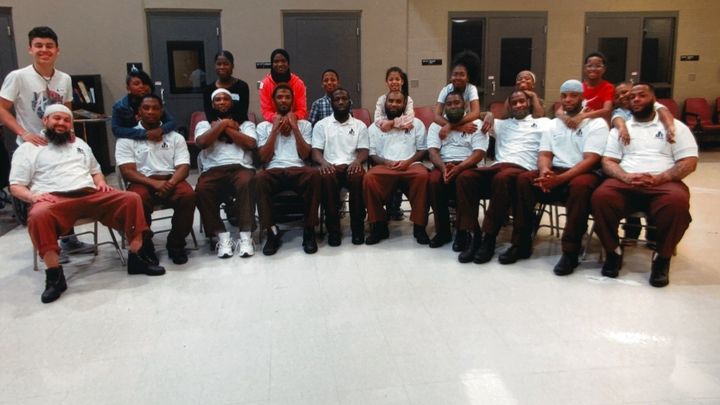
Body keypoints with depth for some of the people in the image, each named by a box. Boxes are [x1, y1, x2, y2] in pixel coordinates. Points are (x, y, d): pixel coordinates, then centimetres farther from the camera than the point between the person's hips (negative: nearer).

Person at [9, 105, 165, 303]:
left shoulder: (80, 144, 28)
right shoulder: (28, 148, 13)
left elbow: (95, 171, 32)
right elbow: (16, 186, 8)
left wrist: (101, 183, 8)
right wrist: (33, 197, -14)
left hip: (91, 194, 4)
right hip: (55, 199, -4)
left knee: (131, 199, -20)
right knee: (38, 216, -40)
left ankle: (136, 258, -17)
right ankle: (55, 275, -31)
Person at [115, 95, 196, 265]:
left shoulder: (175, 137, 13)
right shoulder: (127, 138, 7)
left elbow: (183, 167, 2)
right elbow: (127, 172, -4)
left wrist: (170, 183, -21)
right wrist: (154, 183, -22)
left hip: (170, 180, 2)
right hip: (142, 182, -1)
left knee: (188, 195, -31)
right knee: (138, 200, -36)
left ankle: (176, 243, -11)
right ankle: (144, 246, -12)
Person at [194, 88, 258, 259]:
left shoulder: (245, 124, 24)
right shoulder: (204, 124, 25)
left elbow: (250, 143, 2)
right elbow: (202, 142, 1)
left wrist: (227, 128, 6)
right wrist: (223, 124, 5)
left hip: (241, 167, -1)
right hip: (213, 170, 1)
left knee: (246, 183, -38)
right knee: (201, 190, -34)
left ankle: (246, 236, -30)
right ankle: (222, 236, -22)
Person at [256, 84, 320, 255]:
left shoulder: (304, 124, 18)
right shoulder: (263, 126, 18)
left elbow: (305, 155, 5)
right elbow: (264, 158, 5)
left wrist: (294, 127, 2)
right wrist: (275, 129, 3)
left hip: (297, 170, 0)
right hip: (274, 171, 0)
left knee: (315, 174, -36)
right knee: (260, 178, -37)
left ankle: (309, 231, -25)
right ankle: (272, 232, -25)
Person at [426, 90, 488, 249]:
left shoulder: (476, 124, 7)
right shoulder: (436, 125, 15)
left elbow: (479, 152, -5)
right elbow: (432, 151, 1)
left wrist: (459, 167, -23)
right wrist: (443, 167, -21)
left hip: (467, 166, -2)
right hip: (443, 165, 2)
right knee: (433, 181, -32)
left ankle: (463, 231, -23)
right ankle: (442, 230, -18)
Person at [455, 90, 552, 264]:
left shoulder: (542, 123, 20)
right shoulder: (502, 124, 31)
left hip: (522, 170, -4)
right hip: (497, 166, 4)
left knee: (502, 178, -41)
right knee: (465, 176, -26)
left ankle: (488, 238, -33)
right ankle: (472, 235, -30)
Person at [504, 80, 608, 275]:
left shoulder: (597, 124, -2)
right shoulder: (554, 124, 16)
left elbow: (590, 160, -13)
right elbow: (544, 154, 8)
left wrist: (559, 179, -27)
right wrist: (544, 170, -19)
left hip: (583, 174, -4)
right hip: (555, 172, 5)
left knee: (580, 186, -39)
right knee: (524, 179, -22)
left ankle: (570, 252, -31)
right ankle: (521, 243, -17)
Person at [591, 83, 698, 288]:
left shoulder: (675, 126, 16)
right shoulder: (620, 128, 21)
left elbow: (689, 162, 5)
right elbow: (608, 162, 11)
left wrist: (659, 178, -13)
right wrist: (626, 177, -12)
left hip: (664, 183, -1)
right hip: (625, 182, 1)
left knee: (678, 201, -37)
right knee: (600, 197, -33)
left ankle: (662, 257, -15)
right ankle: (613, 252, -12)